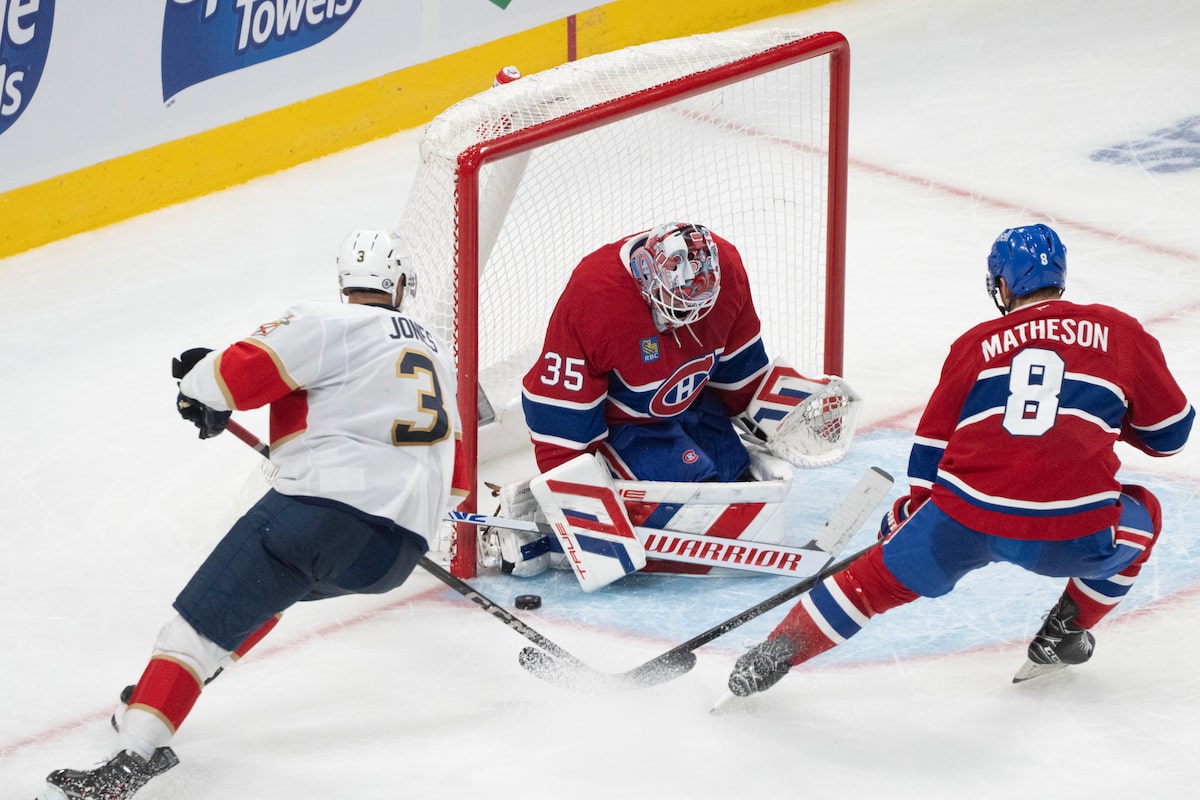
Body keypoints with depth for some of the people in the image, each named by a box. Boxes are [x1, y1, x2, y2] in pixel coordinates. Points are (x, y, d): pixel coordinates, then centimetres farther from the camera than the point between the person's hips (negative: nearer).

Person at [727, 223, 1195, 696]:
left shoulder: (976, 343, 17)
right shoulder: (1118, 332, 13)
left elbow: (933, 441, 20)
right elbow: (1170, 431, 19)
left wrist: (910, 514, 34)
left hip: (965, 519, 1)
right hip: (1073, 537, -1)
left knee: (880, 576, 23)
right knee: (1141, 514, 30)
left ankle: (778, 652, 19)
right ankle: (1063, 634, 28)